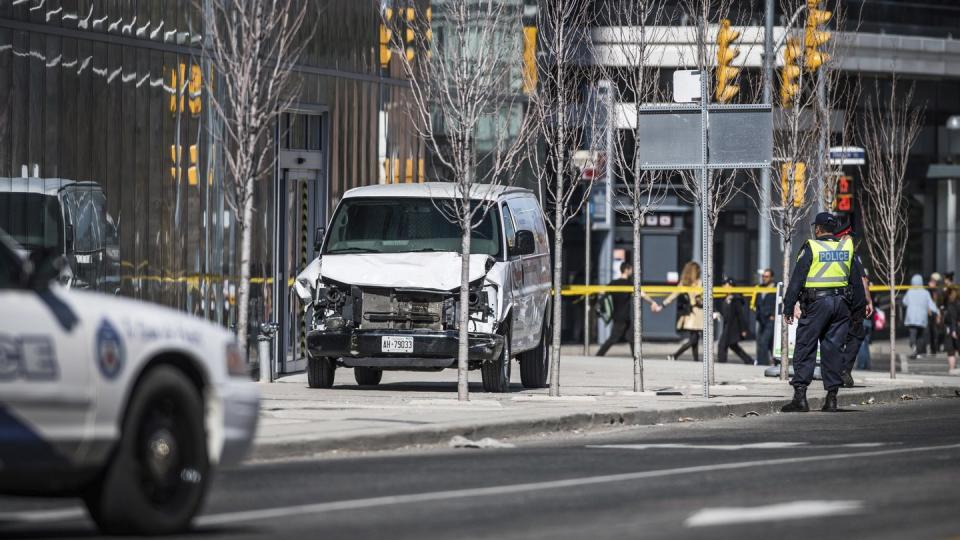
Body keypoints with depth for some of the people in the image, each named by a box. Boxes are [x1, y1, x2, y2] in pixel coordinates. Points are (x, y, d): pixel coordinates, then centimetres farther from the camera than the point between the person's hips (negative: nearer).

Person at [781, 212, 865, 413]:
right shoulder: (847, 247, 9)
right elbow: (857, 281, 13)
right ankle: (831, 397, 6)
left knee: (805, 348, -1)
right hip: (841, 304, 5)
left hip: (816, 304, -5)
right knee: (833, 349, 8)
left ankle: (800, 396, -9)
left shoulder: (811, 248, -6)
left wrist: (788, 307, -4)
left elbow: (797, 280, -7)